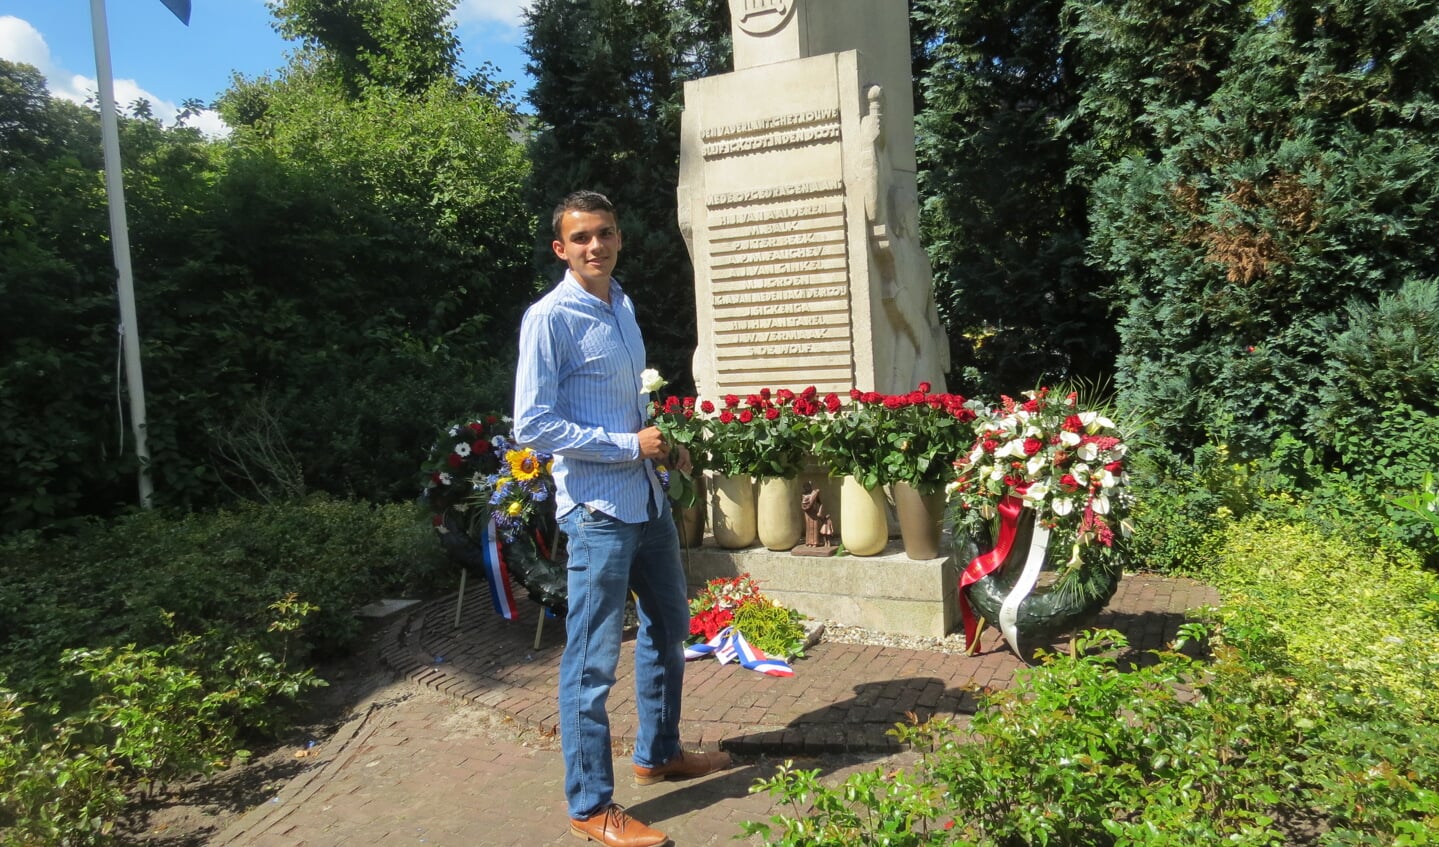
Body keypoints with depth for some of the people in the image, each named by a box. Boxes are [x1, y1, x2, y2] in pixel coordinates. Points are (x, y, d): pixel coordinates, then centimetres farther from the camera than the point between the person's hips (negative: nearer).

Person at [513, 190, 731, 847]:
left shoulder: (623, 306, 12)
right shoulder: (550, 318, -13)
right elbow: (532, 425, -18)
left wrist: (665, 442, 5)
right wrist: (630, 445, -17)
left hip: (649, 500, 9)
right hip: (598, 510, -9)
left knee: (669, 629, 21)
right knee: (592, 663, 1)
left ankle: (659, 754, 40)